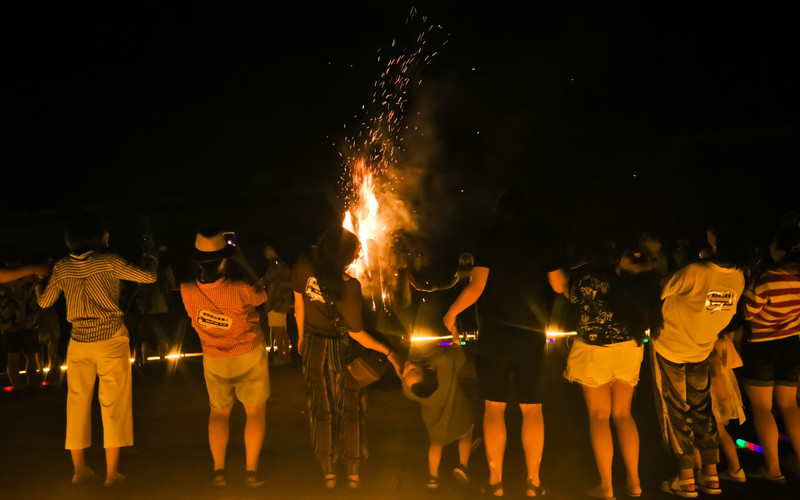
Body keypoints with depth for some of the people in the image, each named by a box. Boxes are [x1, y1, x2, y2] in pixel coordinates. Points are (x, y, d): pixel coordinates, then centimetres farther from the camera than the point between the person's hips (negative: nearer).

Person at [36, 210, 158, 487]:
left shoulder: (62, 267, 0)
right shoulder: (109, 261, -11)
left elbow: (44, 301, 10)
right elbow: (148, 276, -10)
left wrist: (38, 280, 29)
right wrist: (150, 253, 9)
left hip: (78, 342, 4)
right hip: (111, 340, -3)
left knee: (78, 403, 13)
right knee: (113, 405, 4)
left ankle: (79, 469, 19)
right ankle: (112, 472, 5)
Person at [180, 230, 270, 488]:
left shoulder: (188, 292, -22)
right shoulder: (241, 290, -30)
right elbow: (260, 295, -8)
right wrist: (242, 265, -3)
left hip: (214, 359, 3)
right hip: (249, 355, -2)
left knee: (219, 411, 20)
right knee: (255, 410, 13)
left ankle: (219, 469, 16)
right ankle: (251, 470, 10)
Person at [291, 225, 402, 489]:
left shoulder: (303, 269, -20)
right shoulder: (349, 286, -30)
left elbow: (299, 306, -3)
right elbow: (356, 333, -21)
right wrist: (389, 352, -13)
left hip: (314, 348, 3)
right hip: (343, 351, -3)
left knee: (322, 411, 18)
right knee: (351, 411, 16)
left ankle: (328, 473, 27)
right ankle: (353, 473, 25)